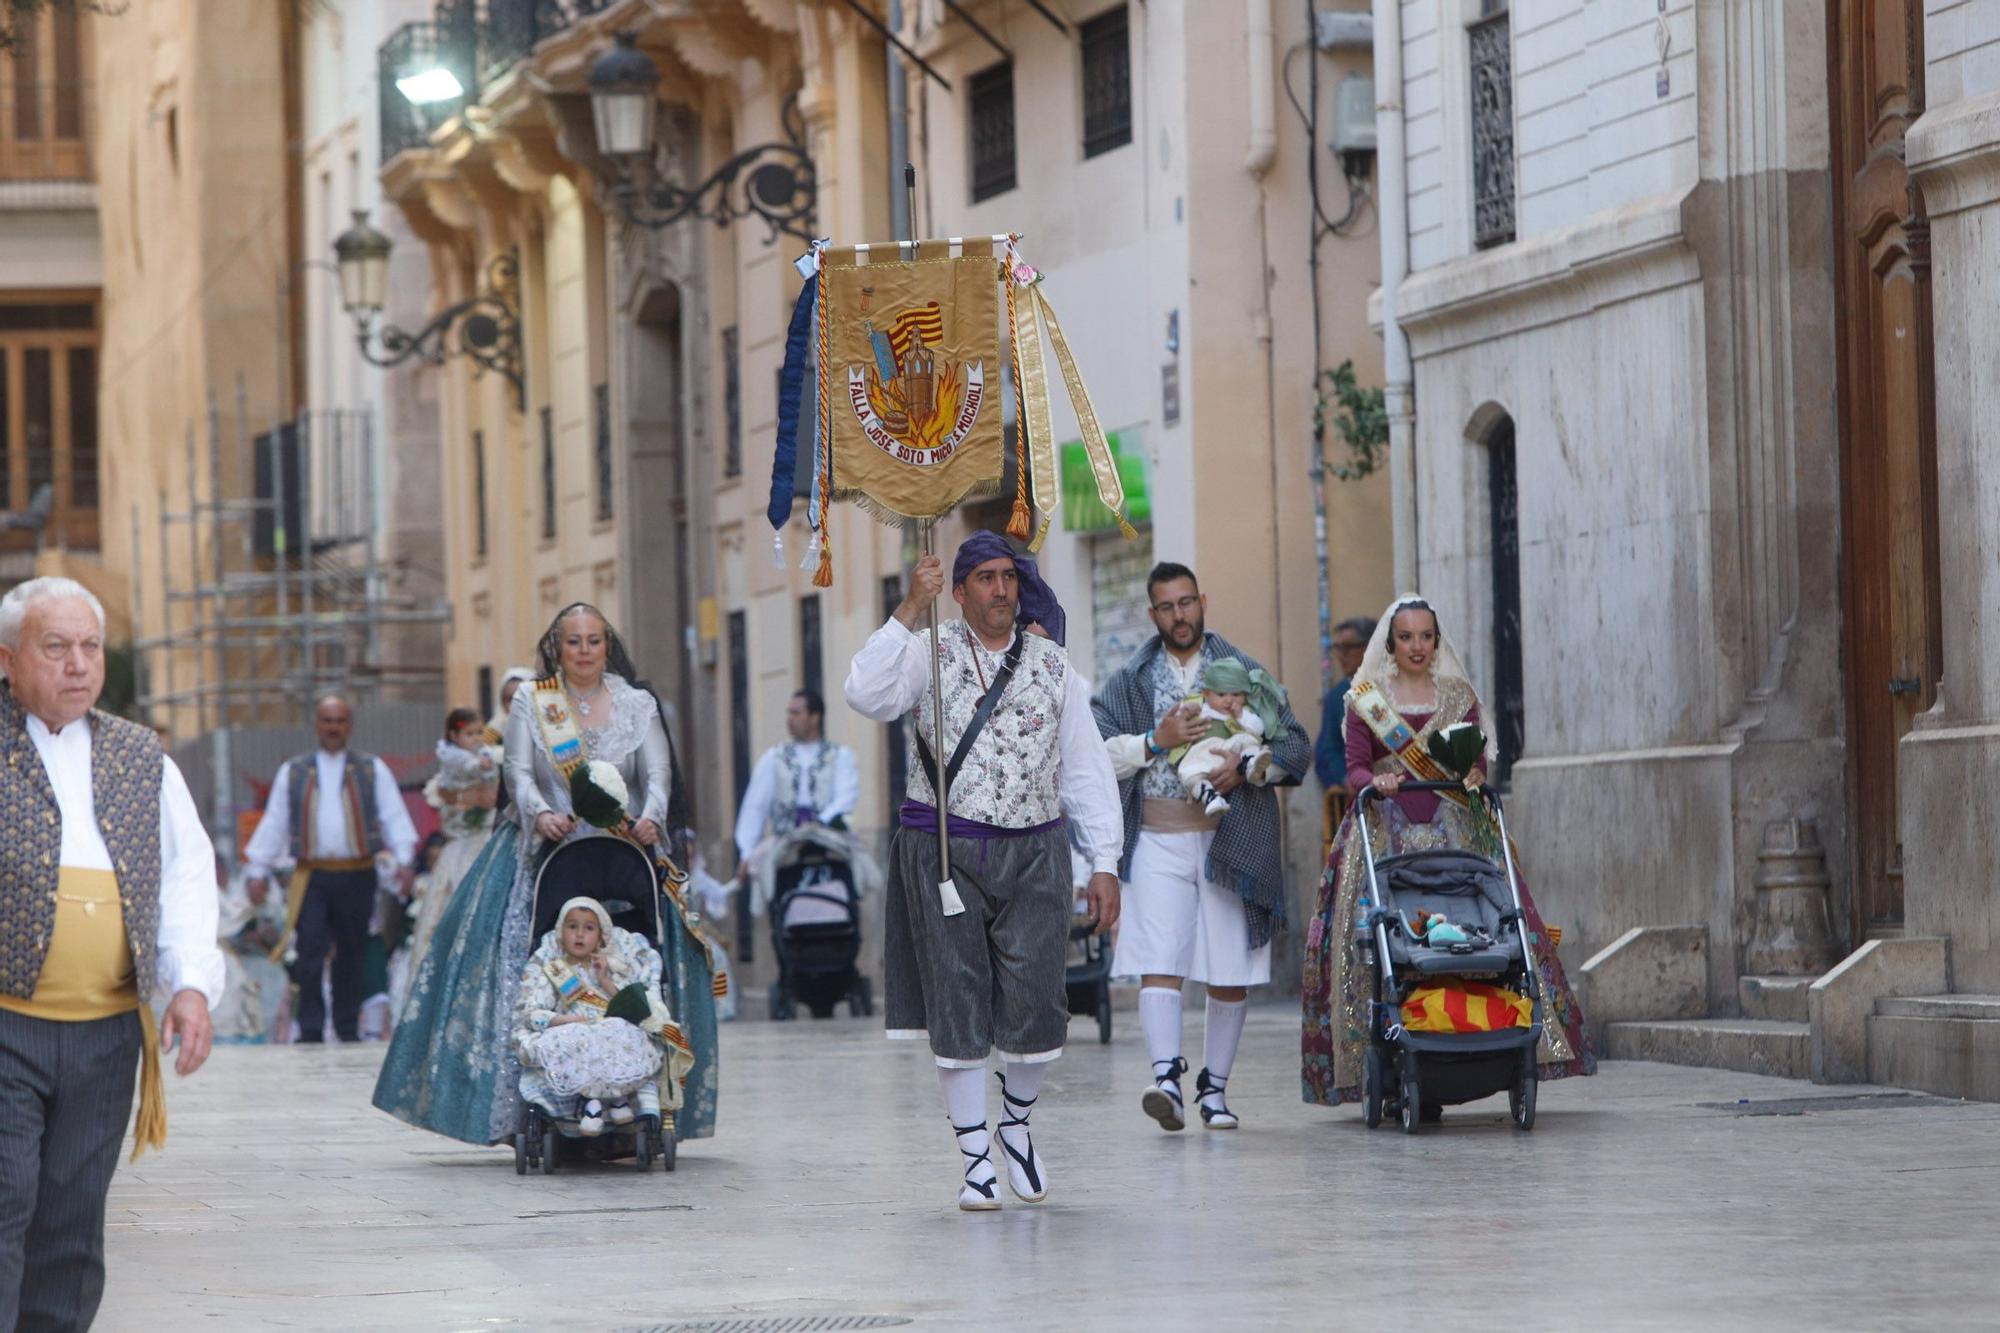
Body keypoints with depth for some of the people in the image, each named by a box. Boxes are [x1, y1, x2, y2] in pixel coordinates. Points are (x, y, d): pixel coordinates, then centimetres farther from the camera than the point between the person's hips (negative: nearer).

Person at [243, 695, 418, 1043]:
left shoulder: (372, 770, 11)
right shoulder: (293, 773, 13)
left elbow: (394, 816, 5)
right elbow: (273, 822, 14)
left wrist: (403, 859, -8)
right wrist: (258, 870, 9)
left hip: (357, 875, 0)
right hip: (311, 876, 0)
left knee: (352, 955, 5)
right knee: (309, 954, -10)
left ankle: (348, 1027, 15)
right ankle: (311, 1030, -8)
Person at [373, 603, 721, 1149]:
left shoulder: (637, 705, 10)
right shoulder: (530, 703, 9)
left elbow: (658, 774, -1)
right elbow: (518, 771, -3)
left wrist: (650, 818, -23)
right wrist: (540, 814, -25)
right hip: (543, 854, 0)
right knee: (518, 964, -14)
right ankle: (513, 1110, -14)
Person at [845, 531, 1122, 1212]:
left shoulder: (1052, 665, 11)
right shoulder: (929, 654, 4)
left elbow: (1086, 769, 11)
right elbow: (867, 695, -16)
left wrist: (1104, 863, 5)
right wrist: (909, 610, -17)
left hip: (1033, 853, 1)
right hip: (943, 850, -1)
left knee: (1036, 1000, -7)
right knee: (958, 1005, -1)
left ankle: (1016, 1122, 20)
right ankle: (976, 1157, 8)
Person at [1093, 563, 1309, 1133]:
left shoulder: (1244, 672, 10)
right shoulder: (1129, 682, 11)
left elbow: (1296, 745, 7)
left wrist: (1246, 768, -11)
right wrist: (1156, 740, -12)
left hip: (1231, 843, 1)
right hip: (1158, 844, -1)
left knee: (1230, 972, 2)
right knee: (1159, 963, -15)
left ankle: (1214, 1086, 13)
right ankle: (1166, 1078, -24)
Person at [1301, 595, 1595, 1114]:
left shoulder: (1458, 697, 15)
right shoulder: (1367, 699, 11)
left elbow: (1477, 760, 10)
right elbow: (1354, 770, 4)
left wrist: (1473, 776, -12)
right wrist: (1375, 781, -17)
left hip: (1451, 830, 1)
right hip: (1386, 832, -1)